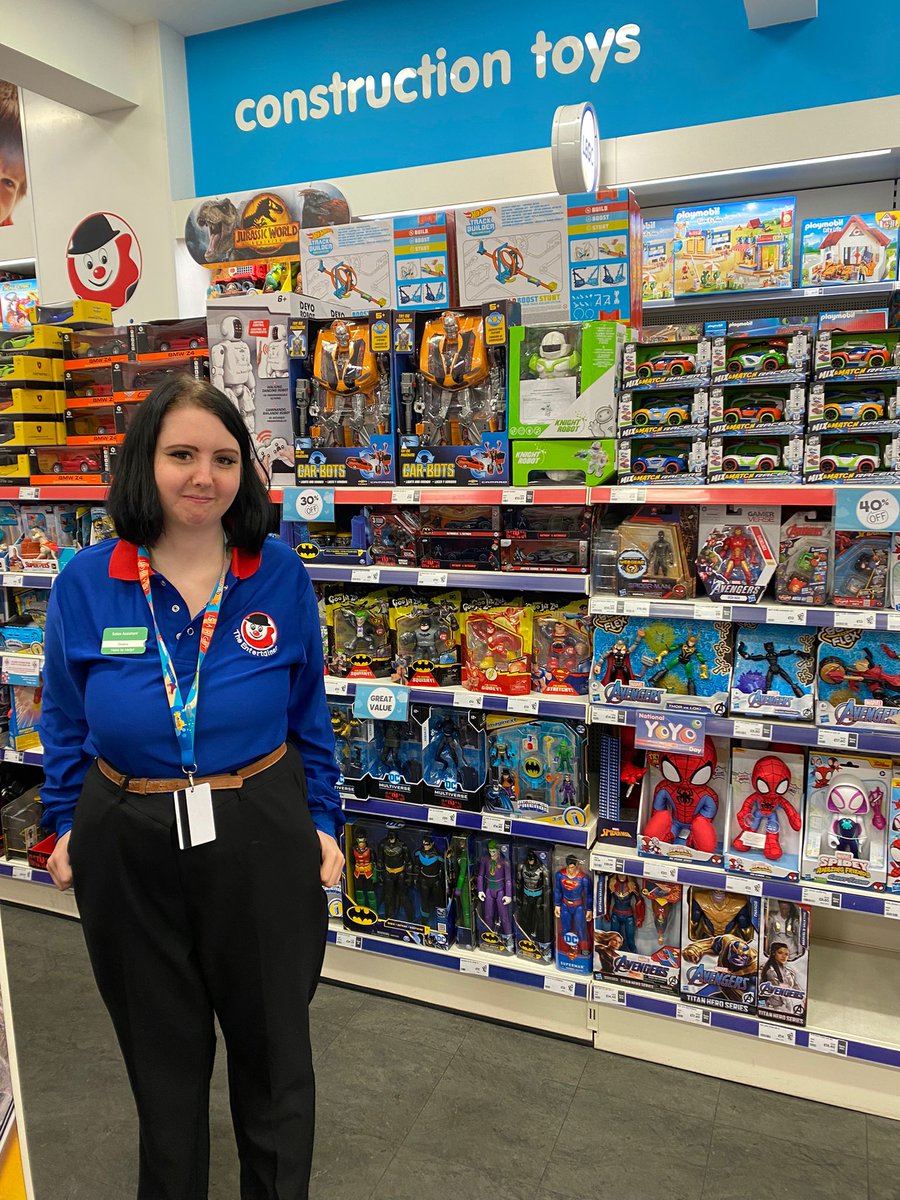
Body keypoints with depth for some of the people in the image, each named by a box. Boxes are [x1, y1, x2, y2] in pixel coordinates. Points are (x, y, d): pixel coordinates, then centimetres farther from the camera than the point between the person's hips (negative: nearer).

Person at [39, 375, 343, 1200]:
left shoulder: (280, 575, -9)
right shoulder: (85, 584, -7)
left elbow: (308, 712, 1)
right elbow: (64, 723, 6)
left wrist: (323, 822, 1)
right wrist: (66, 824, 6)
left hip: (262, 841, 0)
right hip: (128, 849, 1)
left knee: (273, 1042, 19)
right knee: (162, 1052, 23)